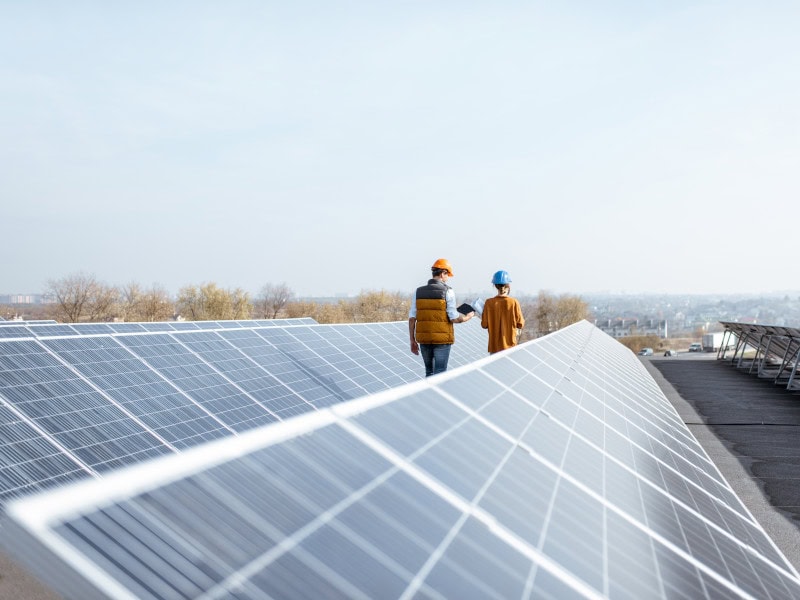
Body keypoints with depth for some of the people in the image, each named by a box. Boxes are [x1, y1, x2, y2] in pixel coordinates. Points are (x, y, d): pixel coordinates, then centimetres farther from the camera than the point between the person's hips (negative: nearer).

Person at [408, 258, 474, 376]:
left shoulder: (418, 292, 4)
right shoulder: (447, 291, -8)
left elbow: (412, 319, 3)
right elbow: (454, 318, -10)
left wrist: (412, 341, 9)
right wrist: (468, 317, 10)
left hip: (424, 339, 4)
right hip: (442, 340, -4)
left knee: (429, 373, 18)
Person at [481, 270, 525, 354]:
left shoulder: (489, 303, -7)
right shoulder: (514, 302, -9)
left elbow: (484, 325, -3)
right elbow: (520, 324, -4)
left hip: (494, 346, 1)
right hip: (509, 344, -1)